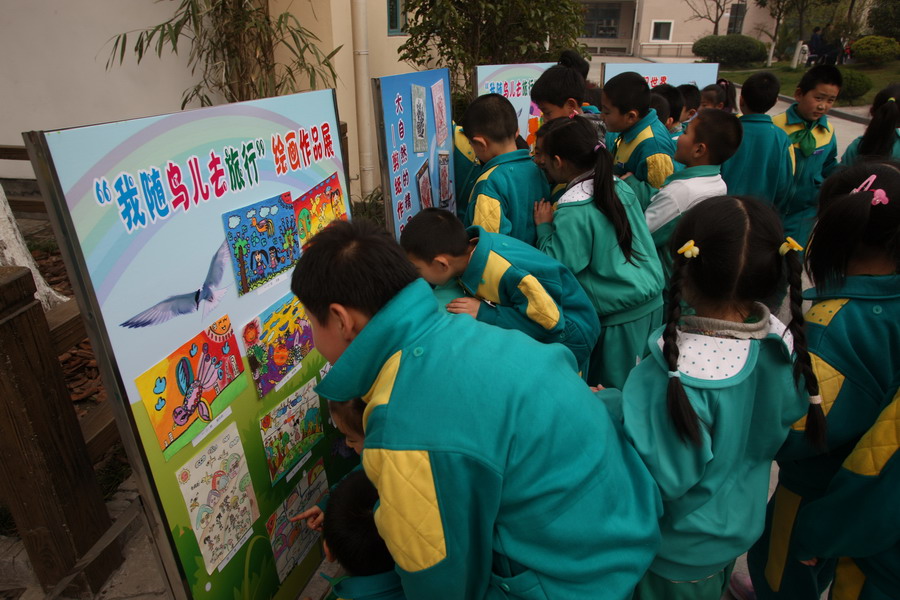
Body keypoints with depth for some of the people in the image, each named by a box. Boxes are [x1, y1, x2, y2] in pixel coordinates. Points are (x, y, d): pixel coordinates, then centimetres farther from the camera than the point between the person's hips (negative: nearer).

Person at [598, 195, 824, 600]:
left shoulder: (678, 373, -39)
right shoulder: (783, 341, -17)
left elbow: (663, 476, -32)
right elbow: (790, 413, 2)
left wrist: (605, 406, -21)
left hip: (682, 549, -5)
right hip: (743, 524, 6)